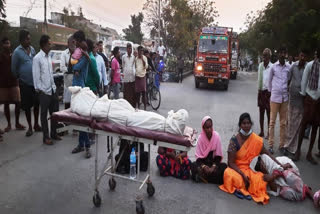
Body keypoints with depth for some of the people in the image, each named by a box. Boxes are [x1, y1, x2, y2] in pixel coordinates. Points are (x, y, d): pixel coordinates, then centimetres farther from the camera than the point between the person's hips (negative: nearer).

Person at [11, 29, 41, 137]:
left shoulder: (32, 49, 6)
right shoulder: (17, 52, -9)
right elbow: (14, 68, -2)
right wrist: (20, 78, 9)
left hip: (36, 82, 4)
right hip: (25, 83, -4)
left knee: (37, 104, 9)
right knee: (27, 106, 6)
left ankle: (36, 125, 24)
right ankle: (30, 127, 18)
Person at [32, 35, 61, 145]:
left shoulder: (49, 56, 10)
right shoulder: (37, 58, -11)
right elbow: (36, 76, -11)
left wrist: (54, 86, 13)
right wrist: (39, 89, -11)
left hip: (53, 89, 7)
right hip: (44, 91, -7)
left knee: (55, 112, 13)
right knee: (44, 114, 5)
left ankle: (54, 133, 28)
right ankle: (46, 137, 15)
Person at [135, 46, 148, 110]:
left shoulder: (144, 58, 1)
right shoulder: (135, 58, 9)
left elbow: (146, 67, -10)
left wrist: (142, 59, -16)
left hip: (143, 76, -3)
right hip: (137, 76, 3)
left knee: (143, 91, -6)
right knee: (137, 92, 6)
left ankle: (145, 107, -2)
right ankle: (138, 106, 17)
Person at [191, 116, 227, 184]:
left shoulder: (216, 136, -10)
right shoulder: (200, 137, -11)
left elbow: (218, 155, -7)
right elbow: (198, 156, -10)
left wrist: (214, 166, -22)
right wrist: (204, 166, -27)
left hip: (214, 162, 1)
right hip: (203, 162, -1)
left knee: (224, 166, -30)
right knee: (194, 166, -30)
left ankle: (203, 176, -26)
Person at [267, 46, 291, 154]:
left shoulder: (289, 67, 6)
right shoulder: (273, 67, 2)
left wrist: (289, 92, 11)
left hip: (285, 98, 2)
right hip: (275, 97, -2)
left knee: (283, 123, 6)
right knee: (272, 121, 1)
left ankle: (282, 145, 15)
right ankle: (271, 145, 8)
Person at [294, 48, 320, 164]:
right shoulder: (310, 65, -6)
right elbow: (304, 81, -1)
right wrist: (304, 95, 0)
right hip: (310, 98, -2)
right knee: (304, 125, 2)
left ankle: (309, 153, 19)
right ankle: (298, 150, 16)